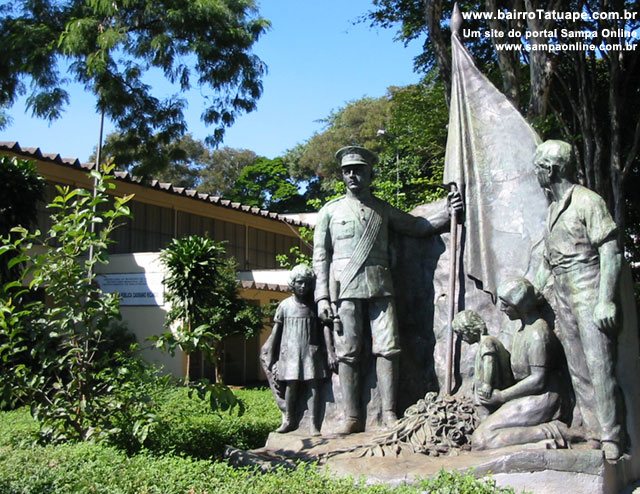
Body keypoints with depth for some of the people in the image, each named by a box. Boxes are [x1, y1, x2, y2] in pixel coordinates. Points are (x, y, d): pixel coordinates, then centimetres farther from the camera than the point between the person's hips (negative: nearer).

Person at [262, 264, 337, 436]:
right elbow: (276, 331, 8)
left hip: (311, 351, 0)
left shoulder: (315, 305, 3)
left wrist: (330, 352, -8)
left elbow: (325, 329, 1)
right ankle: (289, 420, 14)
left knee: (313, 384, -5)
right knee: (290, 385, 1)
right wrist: (270, 357, 6)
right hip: (290, 351, 0)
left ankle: (313, 423, -3)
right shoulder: (285, 305, 5)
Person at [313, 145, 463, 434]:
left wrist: (448, 213, 7)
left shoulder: (383, 210, 19)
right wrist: (322, 296, -1)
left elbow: (418, 226, 23)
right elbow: (320, 255, 9)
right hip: (345, 288, -1)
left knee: (387, 348, -6)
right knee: (348, 353, -2)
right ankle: (352, 418, 3)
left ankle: (389, 414, 0)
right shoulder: (330, 211, 13)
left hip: (380, 287, 2)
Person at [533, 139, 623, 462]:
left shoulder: (588, 202, -9)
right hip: (563, 298, 8)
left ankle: (610, 438, -3)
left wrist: (605, 301, -19)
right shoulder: (552, 208, 16)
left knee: (598, 365, -9)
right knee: (577, 370, 7)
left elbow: (611, 253, -13)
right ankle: (594, 434, 13)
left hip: (588, 293, -8)